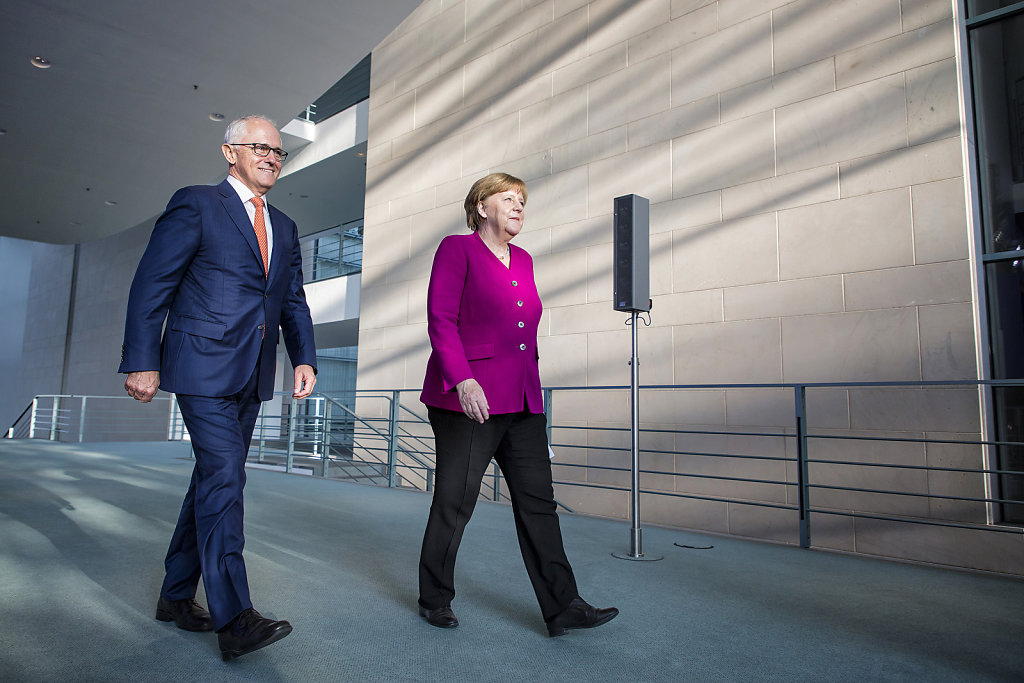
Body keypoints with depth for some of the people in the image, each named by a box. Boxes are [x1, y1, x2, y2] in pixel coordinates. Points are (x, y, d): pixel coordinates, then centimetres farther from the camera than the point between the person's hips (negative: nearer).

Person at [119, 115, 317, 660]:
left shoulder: (284, 229, 17)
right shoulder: (195, 204, -1)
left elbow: (293, 303, 15)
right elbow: (151, 284, -5)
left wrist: (304, 358, -1)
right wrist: (141, 362, -11)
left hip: (251, 376, 7)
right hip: (203, 367, -7)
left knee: (214, 479, 12)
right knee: (223, 477, -13)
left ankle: (176, 595, 26)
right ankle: (233, 618, -9)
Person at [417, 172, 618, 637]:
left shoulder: (523, 261, 19)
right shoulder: (457, 249, -1)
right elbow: (440, 320, -10)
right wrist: (463, 379, -21)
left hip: (522, 402, 7)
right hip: (468, 398, -6)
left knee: (538, 500, 4)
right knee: (454, 503, 3)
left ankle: (562, 607, 9)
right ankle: (435, 600, 22)